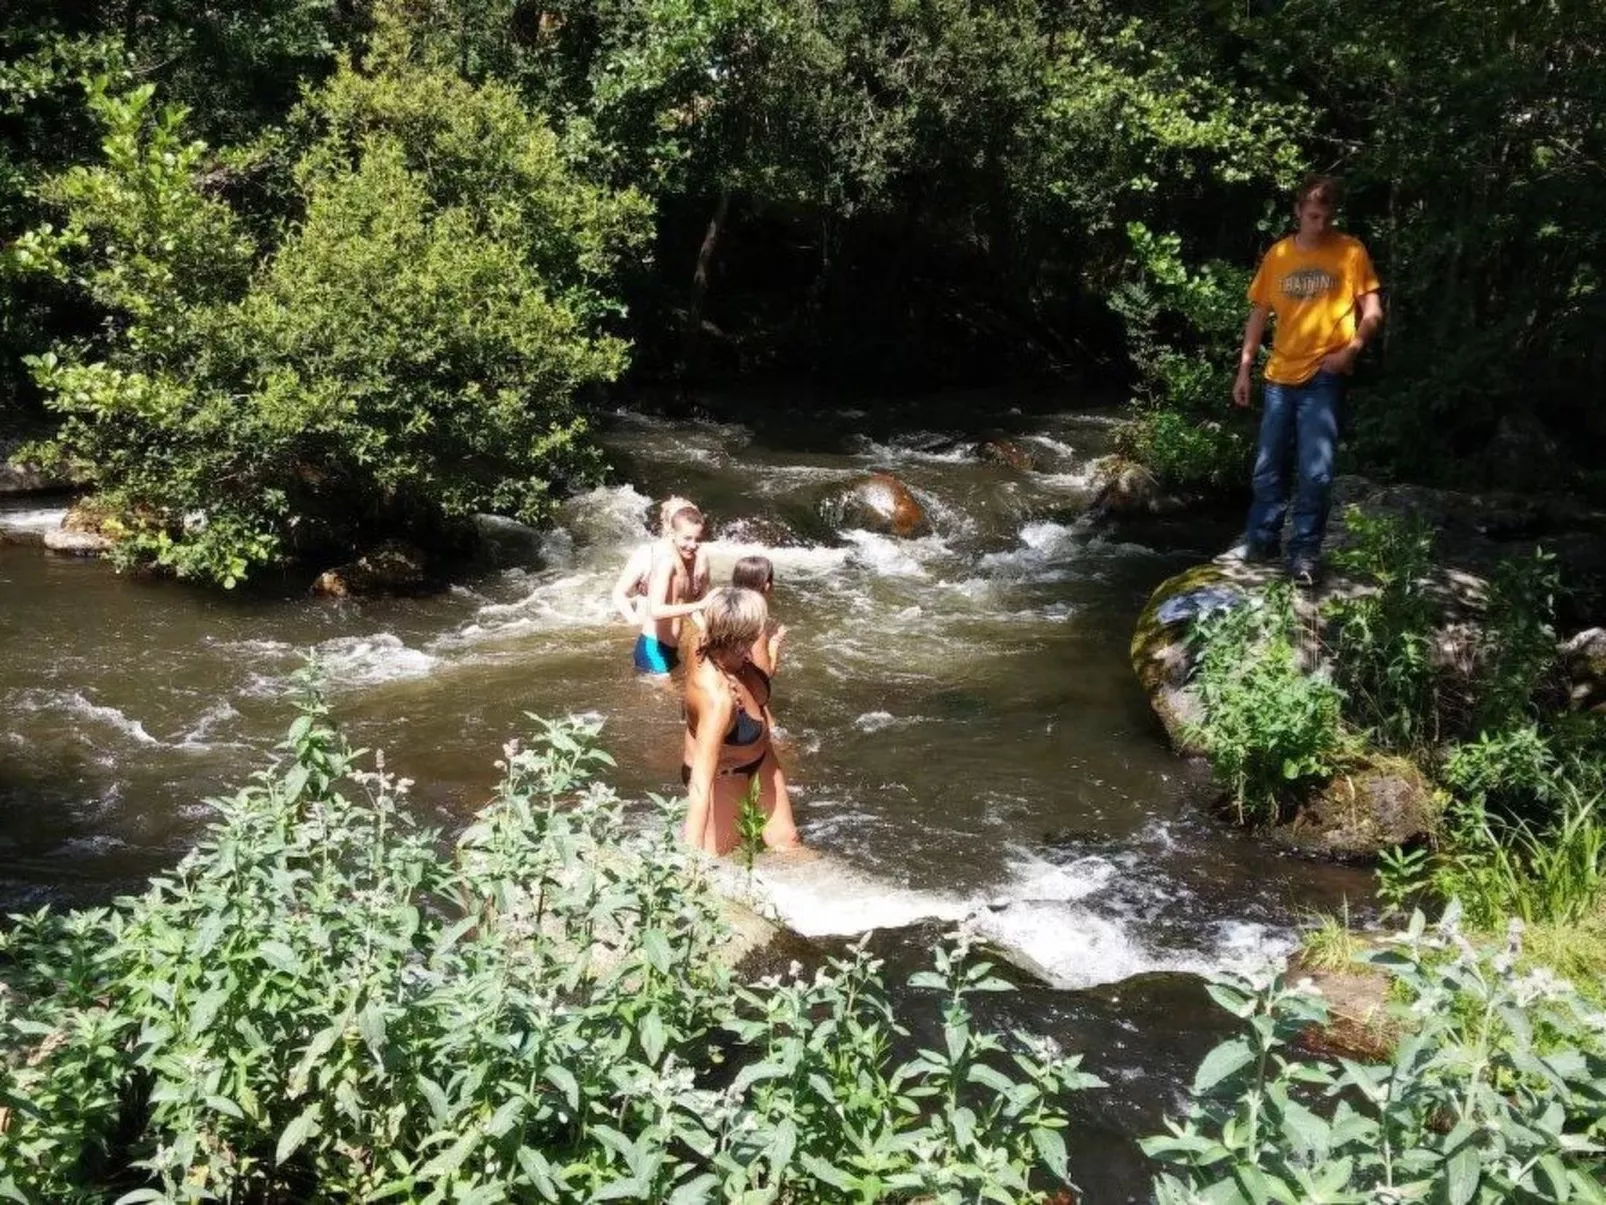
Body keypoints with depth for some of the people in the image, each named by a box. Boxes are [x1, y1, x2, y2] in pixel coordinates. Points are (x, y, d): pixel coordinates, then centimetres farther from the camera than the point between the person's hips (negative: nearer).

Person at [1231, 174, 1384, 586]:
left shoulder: (1351, 251, -2)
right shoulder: (1278, 254, 7)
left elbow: (1372, 312, -1)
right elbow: (1259, 315, 11)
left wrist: (1350, 351, -16)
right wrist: (1244, 369, 7)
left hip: (1323, 377, -3)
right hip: (1280, 375, 4)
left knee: (1315, 471, -7)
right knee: (1267, 467, 10)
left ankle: (1304, 553, 1)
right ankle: (1262, 540, 24)